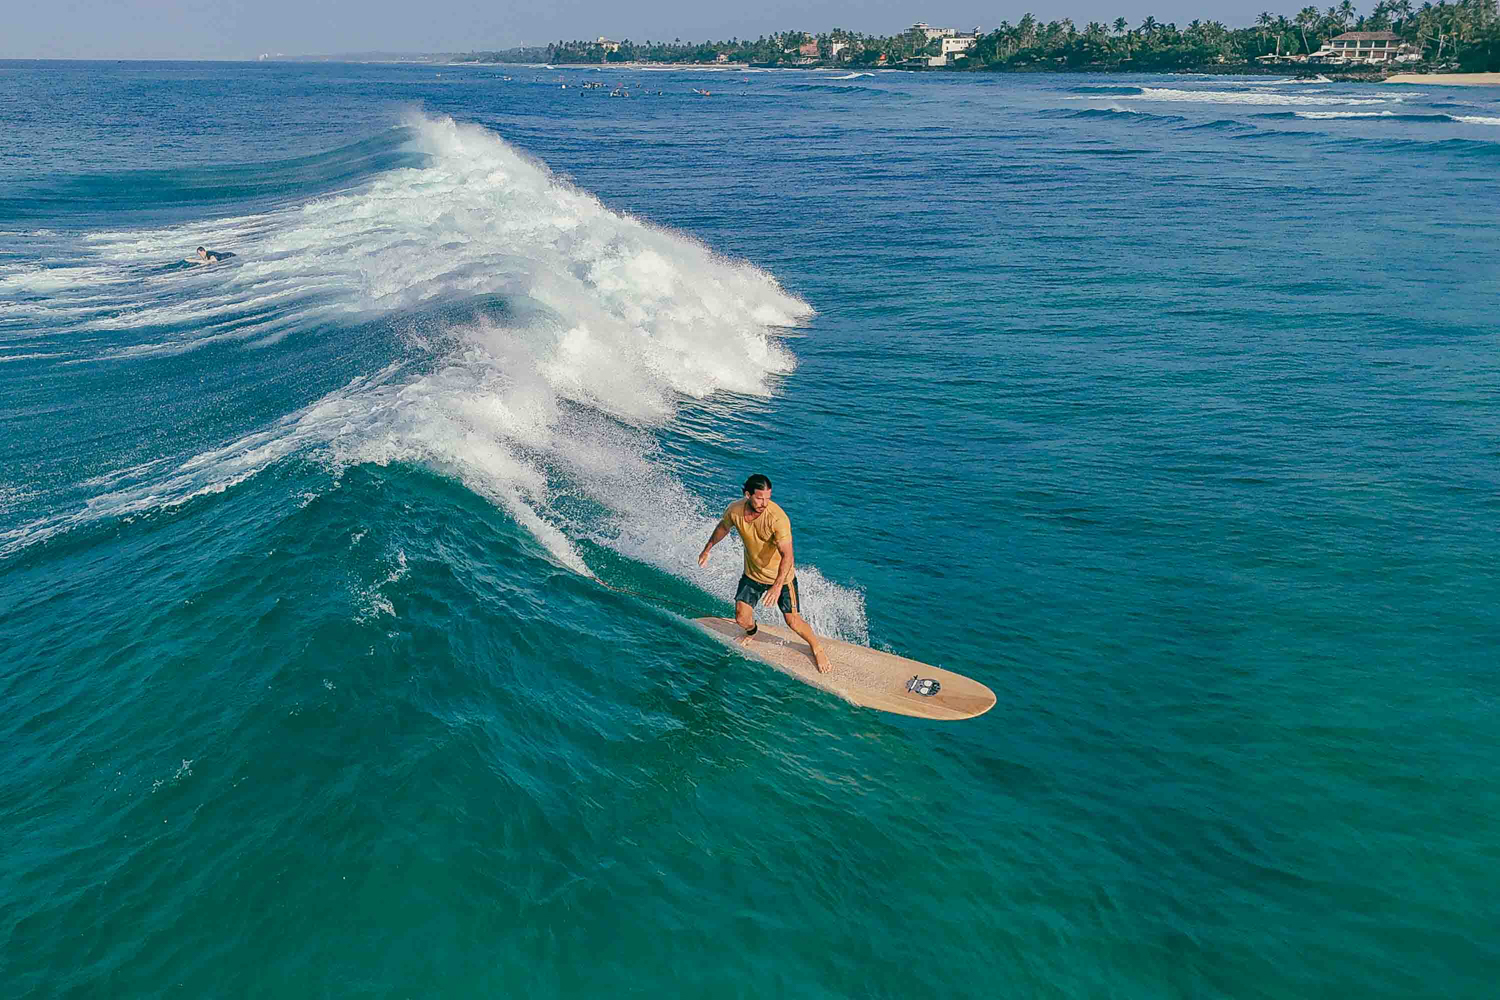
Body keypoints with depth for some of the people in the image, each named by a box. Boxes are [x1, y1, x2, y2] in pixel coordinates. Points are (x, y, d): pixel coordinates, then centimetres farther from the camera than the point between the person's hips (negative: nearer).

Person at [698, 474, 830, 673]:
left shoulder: (777, 518, -33)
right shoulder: (735, 510, -16)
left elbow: (787, 555, -37)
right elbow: (723, 527, 8)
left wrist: (777, 586, -49)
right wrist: (707, 550, 21)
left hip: (781, 575, -4)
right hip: (753, 573, 4)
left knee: (793, 621, -3)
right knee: (742, 618, -1)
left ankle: (817, 648, 27)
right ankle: (752, 632, 37)